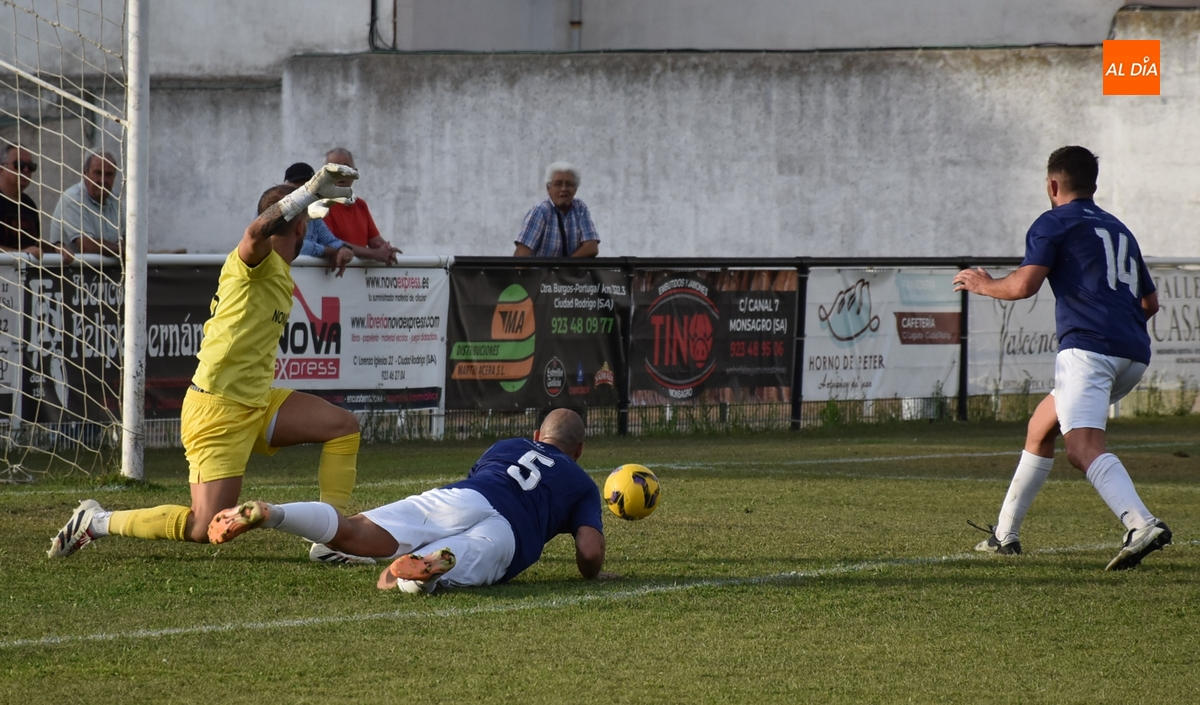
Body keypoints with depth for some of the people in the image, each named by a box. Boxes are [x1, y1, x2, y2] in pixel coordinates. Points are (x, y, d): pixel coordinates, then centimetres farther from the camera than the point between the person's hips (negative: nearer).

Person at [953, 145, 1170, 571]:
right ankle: (1005, 534, 29)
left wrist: (983, 285, 12)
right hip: (1134, 354, 8)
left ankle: (1142, 525, -45)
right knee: (1041, 425, 24)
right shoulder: (1119, 229, 27)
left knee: (1084, 449, -22)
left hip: (1088, 347, -8)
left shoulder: (1054, 223, 5)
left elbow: (1024, 285, -7)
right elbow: (1149, 302, 30)